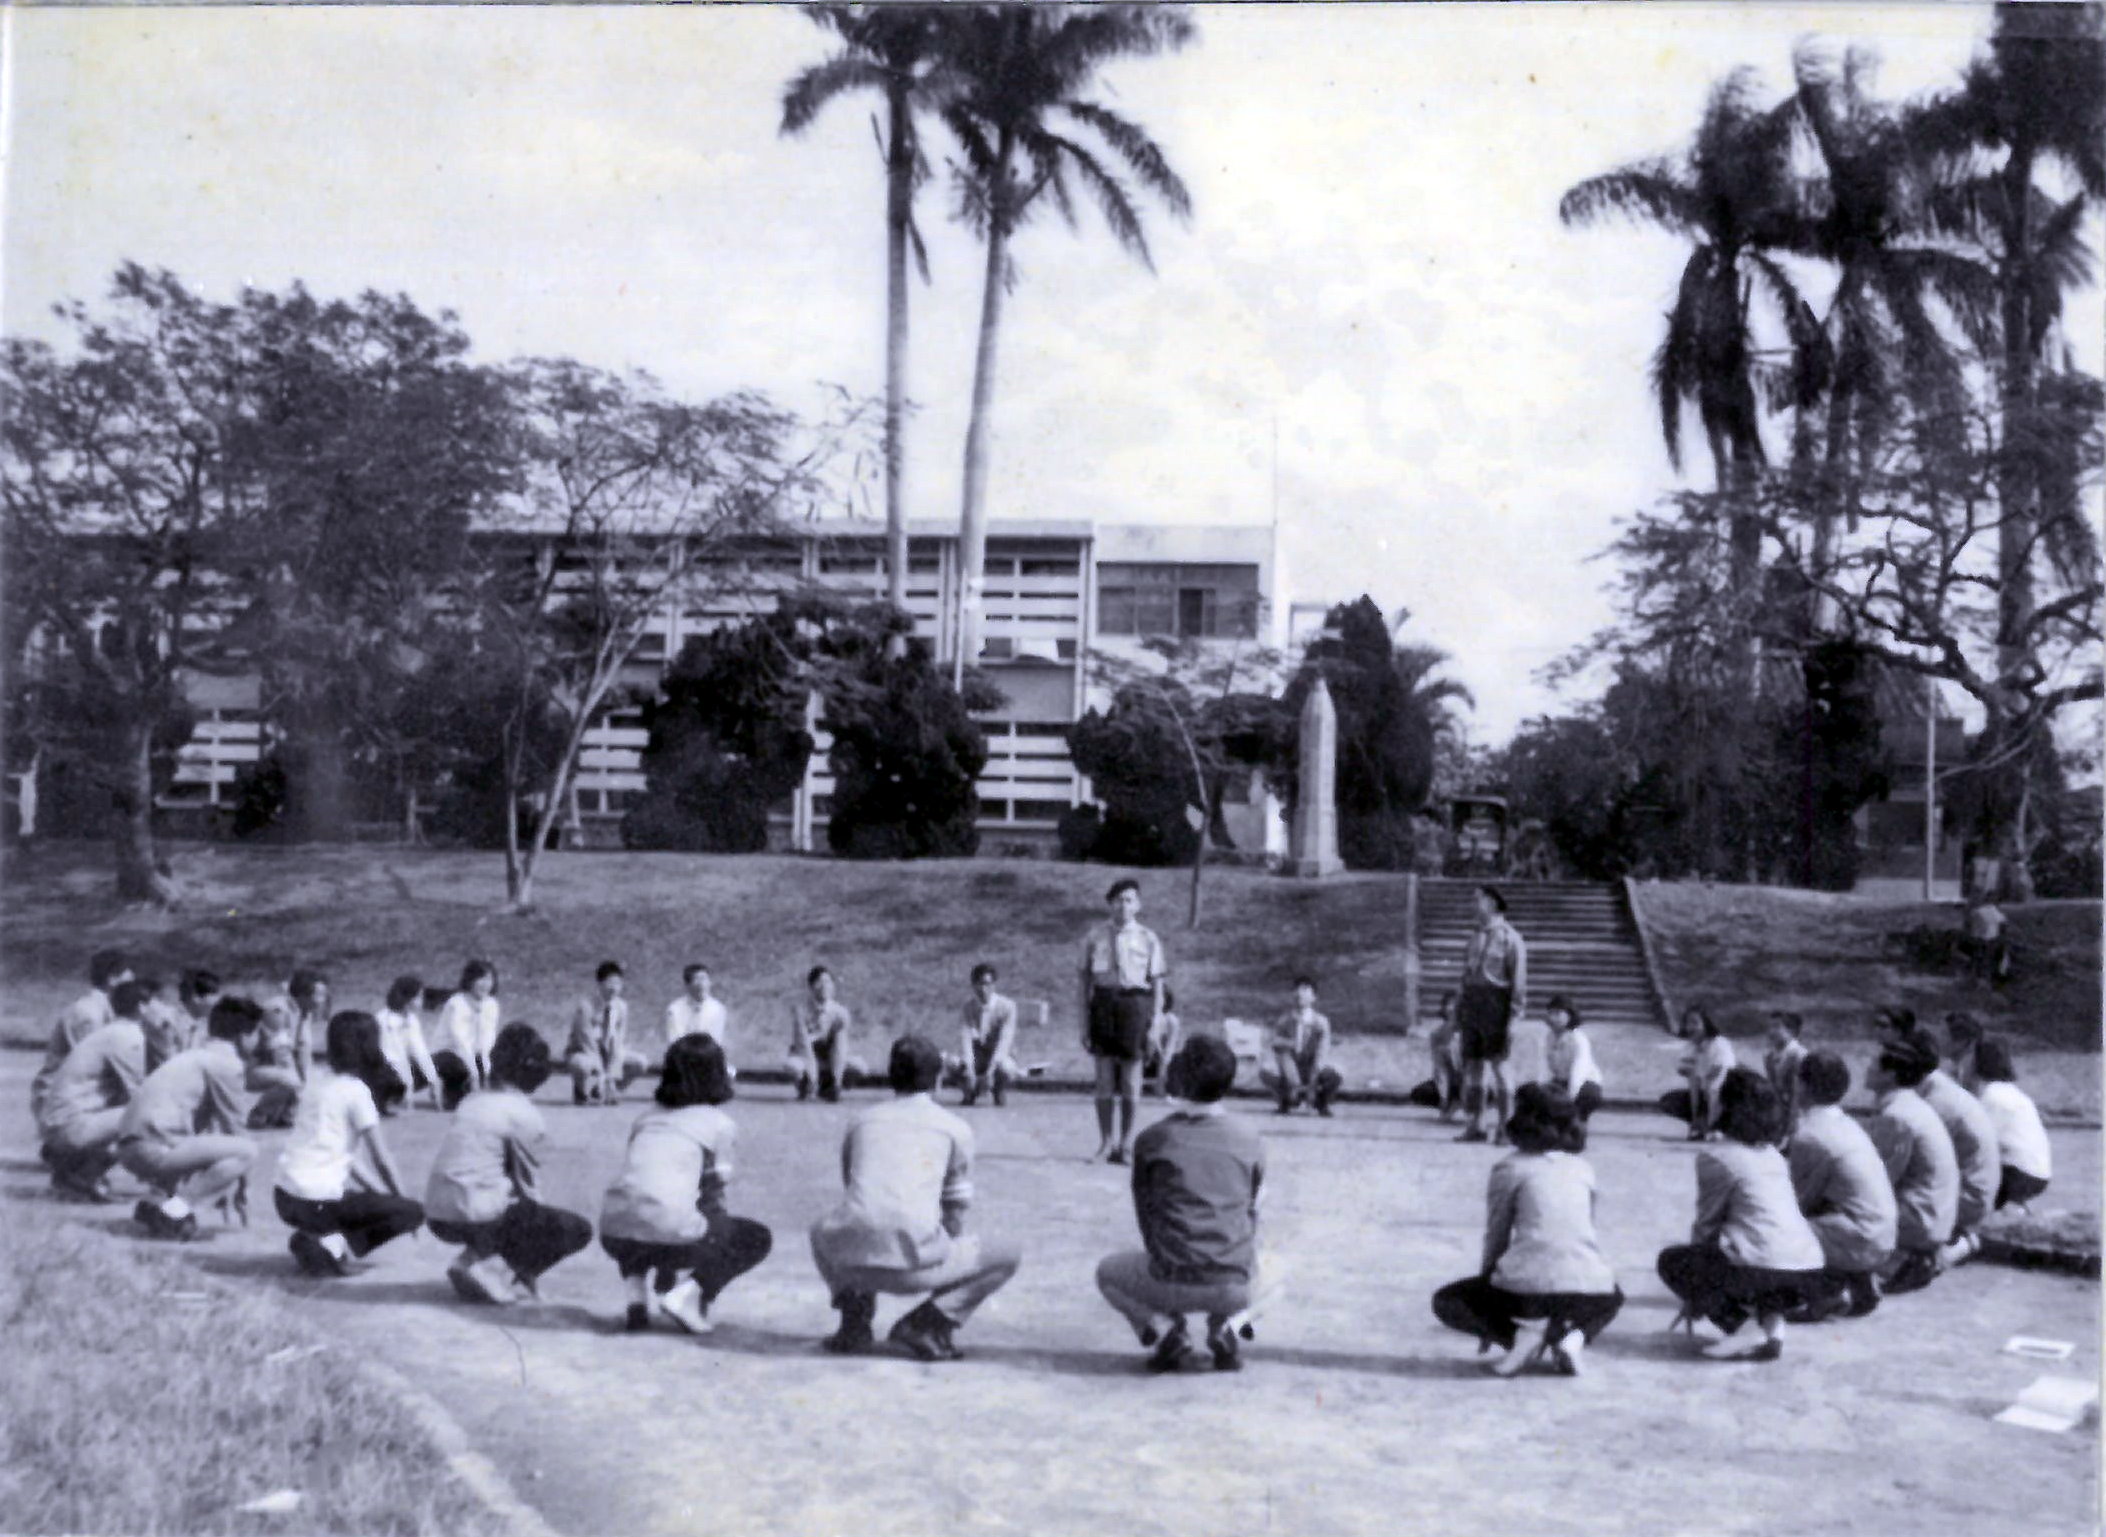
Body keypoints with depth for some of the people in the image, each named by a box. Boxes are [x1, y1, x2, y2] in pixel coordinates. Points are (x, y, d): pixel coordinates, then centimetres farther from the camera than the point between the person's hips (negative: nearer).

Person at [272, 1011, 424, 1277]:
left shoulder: (320, 1082, 13)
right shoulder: (357, 1090, -9)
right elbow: (381, 1159, -7)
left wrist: (381, 1193, 19)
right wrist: (399, 1199, 9)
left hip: (285, 1197, 8)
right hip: (317, 1202, -8)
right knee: (412, 1212, 1)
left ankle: (313, 1237, 8)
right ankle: (334, 1246, -11)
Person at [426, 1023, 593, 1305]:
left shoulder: (471, 1103, 14)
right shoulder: (524, 1115, -8)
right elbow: (529, 1185, -1)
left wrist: (532, 1219, 26)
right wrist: (535, 1222, 18)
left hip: (436, 1218, 8)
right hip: (474, 1217, -8)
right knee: (578, 1229, 2)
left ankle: (475, 1259, 10)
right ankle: (492, 1272, -8)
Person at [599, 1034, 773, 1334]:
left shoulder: (647, 1118, 21)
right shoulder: (719, 1124, 7)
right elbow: (713, 1195, 11)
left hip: (614, 1238, 5)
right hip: (668, 1236, -5)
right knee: (758, 1238, 18)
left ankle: (637, 1295, 17)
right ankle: (687, 1295, -1)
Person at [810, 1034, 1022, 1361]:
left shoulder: (861, 1121, 23)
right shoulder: (955, 1128, 15)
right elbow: (955, 1214, 20)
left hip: (854, 1260, 3)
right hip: (914, 1266, -3)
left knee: (822, 1231, 39)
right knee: (1008, 1257, 20)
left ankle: (854, 1320, 15)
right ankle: (926, 1323, 1)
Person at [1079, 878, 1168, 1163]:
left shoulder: (1148, 939, 3)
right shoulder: (1095, 937, 6)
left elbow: (1157, 983, 3)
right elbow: (1085, 979, 8)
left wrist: (1156, 1018, -5)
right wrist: (1084, 1022, 3)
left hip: (1135, 1003, -1)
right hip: (1103, 1002, 1)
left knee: (1131, 1080, 4)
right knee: (1104, 1077, 5)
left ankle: (1126, 1143, 13)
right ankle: (1106, 1142, 15)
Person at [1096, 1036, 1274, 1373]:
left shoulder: (1152, 1140, -3)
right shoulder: (1250, 1141, 1)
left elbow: (1145, 1214, 7)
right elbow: (1252, 1212, 12)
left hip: (1172, 1285, -1)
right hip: (1233, 1286, 1)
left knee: (1108, 1273, 30)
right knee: (1273, 1269, 36)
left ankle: (1163, 1327, 2)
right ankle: (1227, 1326, 5)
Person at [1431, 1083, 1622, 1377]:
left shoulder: (1510, 1168, 6)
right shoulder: (1583, 1168, 17)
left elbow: (1496, 1239, 10)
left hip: (1528, 1286, -3)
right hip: (1589, 1286, 4)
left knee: (1447, 1301, 20)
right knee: (1612, 1300, 41)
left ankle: (1519, 1333, -5)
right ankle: (1575, 1334, 6)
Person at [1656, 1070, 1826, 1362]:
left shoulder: (1717, 1157, -2)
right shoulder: (1772, 1153, 20)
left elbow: (1707, 1223, 3)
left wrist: (1694, 1297, 17)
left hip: (1762, 1269, -7)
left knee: (1672, 1261, 14)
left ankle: (1734, 1330, -6)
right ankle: (1773, 1321, 9)